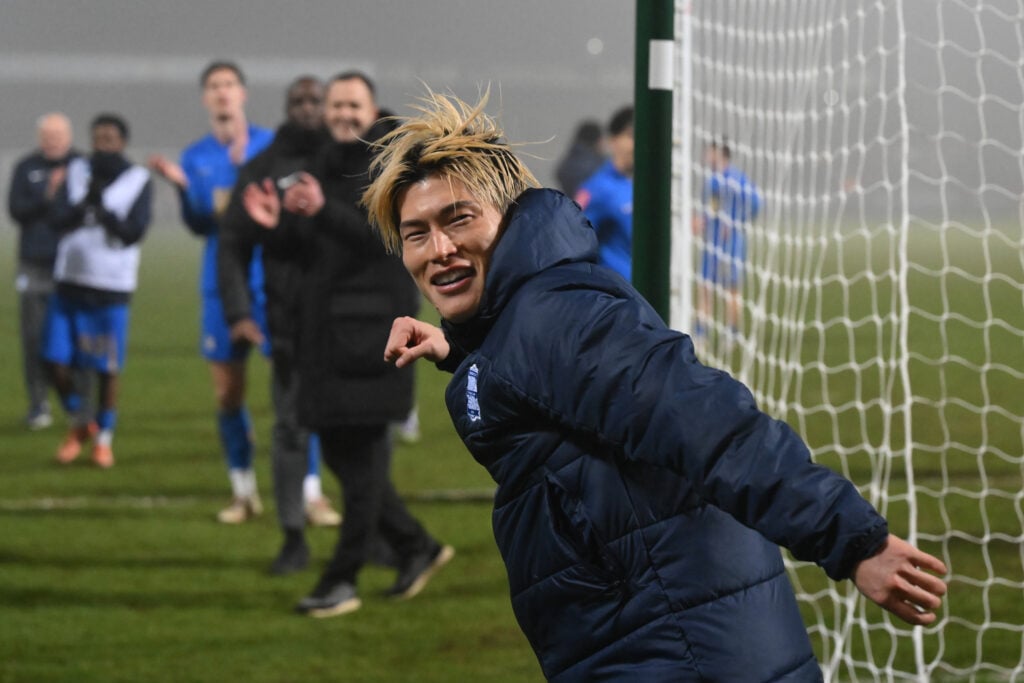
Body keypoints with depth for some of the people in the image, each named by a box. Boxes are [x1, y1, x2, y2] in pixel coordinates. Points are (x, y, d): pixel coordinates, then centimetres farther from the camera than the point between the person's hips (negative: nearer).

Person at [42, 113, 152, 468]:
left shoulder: (138, 180, -3)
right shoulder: (76, 172, 5)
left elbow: (133, 233, -11)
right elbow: (57, 219, -6)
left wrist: (104, 210, -26)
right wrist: (85, 203, -24)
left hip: (112, 288, -3)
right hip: (69, 281, 3)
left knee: (108, 369, 0)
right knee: (56, 362, 0)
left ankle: (104, 438, 18)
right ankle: (79, 424, 23)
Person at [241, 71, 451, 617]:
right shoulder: (326, 166, 16)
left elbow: (383, 237, -19)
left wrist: (322, 211, -30)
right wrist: (280, 223, 0)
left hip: (372, 323, -8)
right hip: (326, 326, 8)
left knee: (361, 454, -5)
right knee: (339, 451, 9)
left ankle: (342, 581, -3)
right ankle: (415, 548, 23)